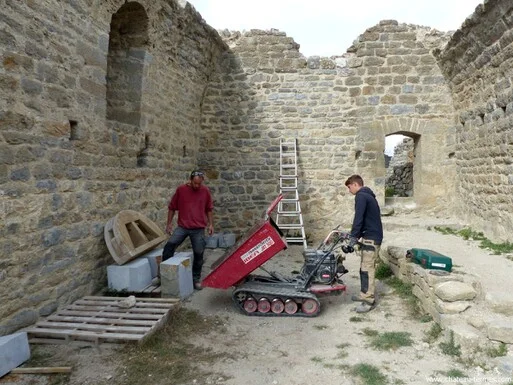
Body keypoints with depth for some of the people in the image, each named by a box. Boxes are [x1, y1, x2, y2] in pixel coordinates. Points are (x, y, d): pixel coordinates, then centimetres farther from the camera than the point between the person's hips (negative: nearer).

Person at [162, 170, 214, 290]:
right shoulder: (181, 189, -3)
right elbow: (172, 208, 5)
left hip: (199, 229, 1)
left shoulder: (205, 191, 1)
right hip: (182, 227, -1)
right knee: (170, 245, -17)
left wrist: (211, 224, 6)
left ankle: (196, 279, 20)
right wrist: (169, 224, 3)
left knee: (198, 253, 4)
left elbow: (209, 209, 11)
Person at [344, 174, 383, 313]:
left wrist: (353, 239, -19)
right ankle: (365, 295, 22)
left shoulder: (361, 196, -12)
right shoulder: (368, 195, 19)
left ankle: (369, 301, -4)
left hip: (371, 238, -10)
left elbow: (358, 219, -20)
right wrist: (356, 236, 26)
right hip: (372, 236, 10)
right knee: (365, 268, 14)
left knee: (367, 269, -7)